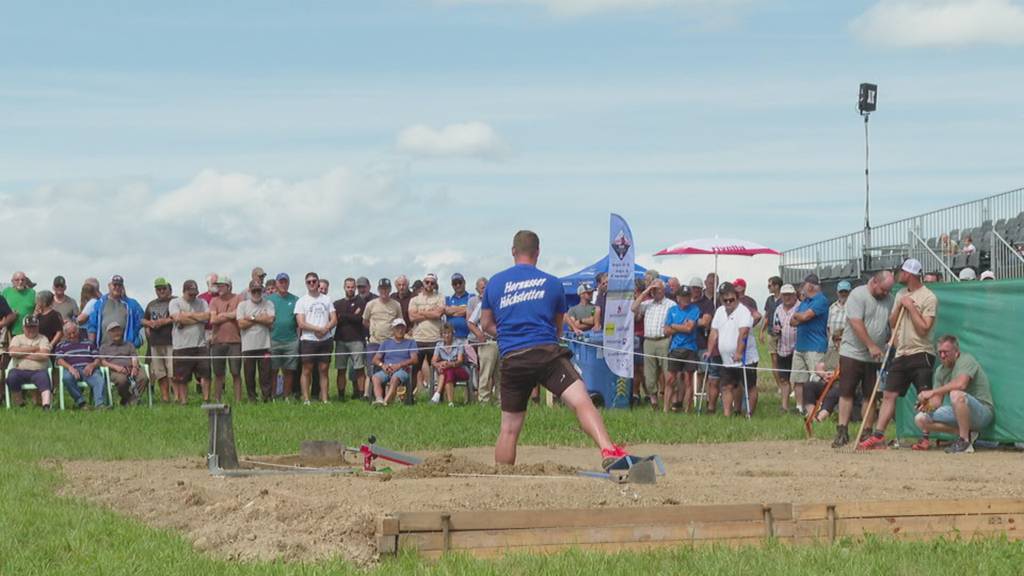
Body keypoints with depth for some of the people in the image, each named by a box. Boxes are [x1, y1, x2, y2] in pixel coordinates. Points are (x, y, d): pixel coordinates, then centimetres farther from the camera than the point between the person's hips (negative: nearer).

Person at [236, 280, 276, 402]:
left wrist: (252, 318, -5)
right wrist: (261, 319, -3)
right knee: (249, 376, 4)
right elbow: (241, 324, -5)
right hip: (248, 346, 1)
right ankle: (251, 400, 11)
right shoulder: (242, 305, 7)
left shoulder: (268, 304, 6)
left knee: (266, 375, -3)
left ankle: (267, 398, 2)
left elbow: (270, 320, -9)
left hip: (264, 346, -1)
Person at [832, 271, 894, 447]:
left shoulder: (889, 300, 9)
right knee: (847, 393, -4)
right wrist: (871, 346, -22)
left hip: (875, 357, 5)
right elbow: (856, 323, -18)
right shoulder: (858, 295, -10)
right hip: (852, 353, -5)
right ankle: (842, 432, -1)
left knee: (870, 396, 6)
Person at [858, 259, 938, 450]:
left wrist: (911, 306, -14)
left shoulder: (928, 298, -9)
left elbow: (924, 328, -15)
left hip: (921, 354, -7)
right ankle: (878, 436, 1)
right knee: (888, 395, 2)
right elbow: (892, 323, 17)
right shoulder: (900, 294, 15)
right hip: (901, 354, 7)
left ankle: (927, 437, 0)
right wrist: (899, 307, 1)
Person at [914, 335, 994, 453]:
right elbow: (937, 401, 7)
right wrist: (929, 404, -18)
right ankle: (966, 433, -2)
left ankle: (965, 442, -26)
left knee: (956, 394, -38)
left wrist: (932, 392, -28)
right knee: (921, 419, -3)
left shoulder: (966, 360, -13)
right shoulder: (940, 370, 10)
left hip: (983, 411, -8)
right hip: (958, 413, 8)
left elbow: (960, 384, -33)